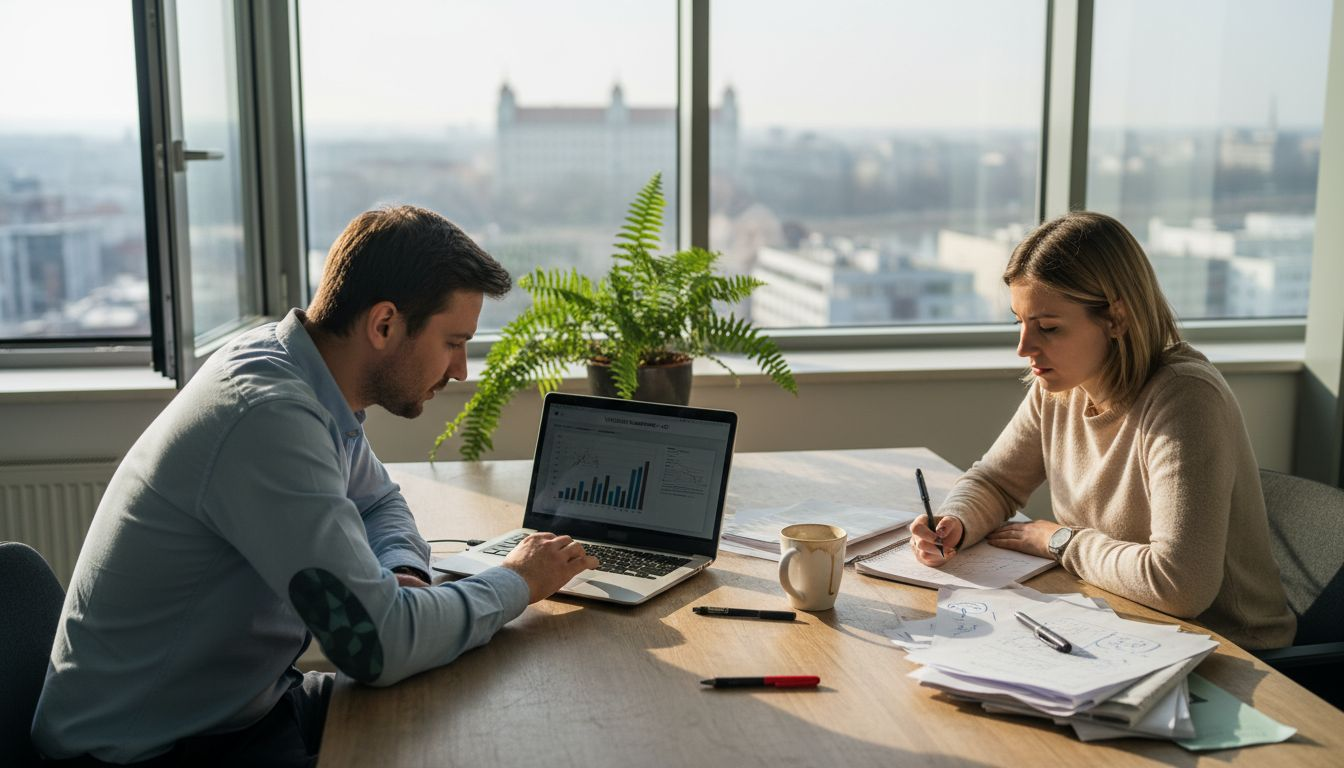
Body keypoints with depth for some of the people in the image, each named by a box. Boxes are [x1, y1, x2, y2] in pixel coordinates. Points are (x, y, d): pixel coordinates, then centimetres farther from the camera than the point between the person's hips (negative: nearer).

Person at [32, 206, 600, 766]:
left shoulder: (304, 381, -1)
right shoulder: (267, 415, -29)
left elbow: (377, 501, 18)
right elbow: (378, 645, -31)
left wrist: (403, 574, -4)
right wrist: (517, 583, -15)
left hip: (242, 703, 8)